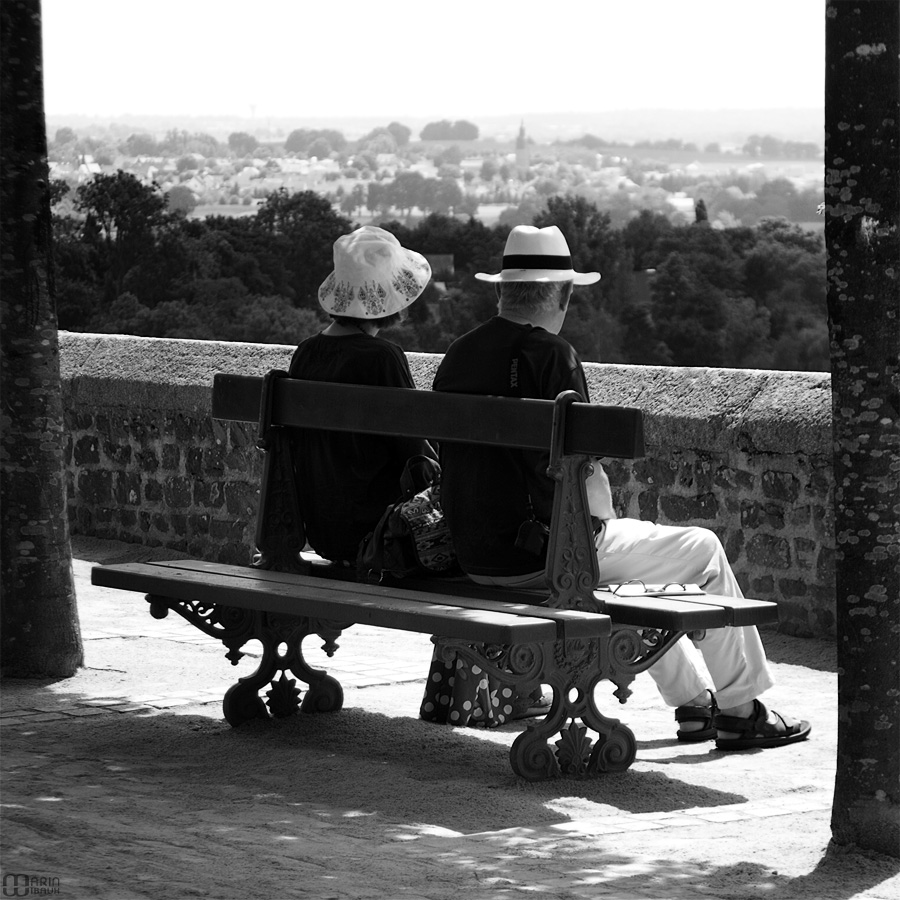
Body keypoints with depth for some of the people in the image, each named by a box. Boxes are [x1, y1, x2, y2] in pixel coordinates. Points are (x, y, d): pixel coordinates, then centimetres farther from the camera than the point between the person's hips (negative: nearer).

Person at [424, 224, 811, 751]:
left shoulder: (458, 355, 6)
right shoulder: (550, 354, -17)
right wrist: (604, 523, -1)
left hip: (473, 557, 8)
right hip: (541, 557, -8)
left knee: (637, 550, 32)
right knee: (703, 550, 10)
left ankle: (694, 700, 35)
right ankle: (740, 708, 18)